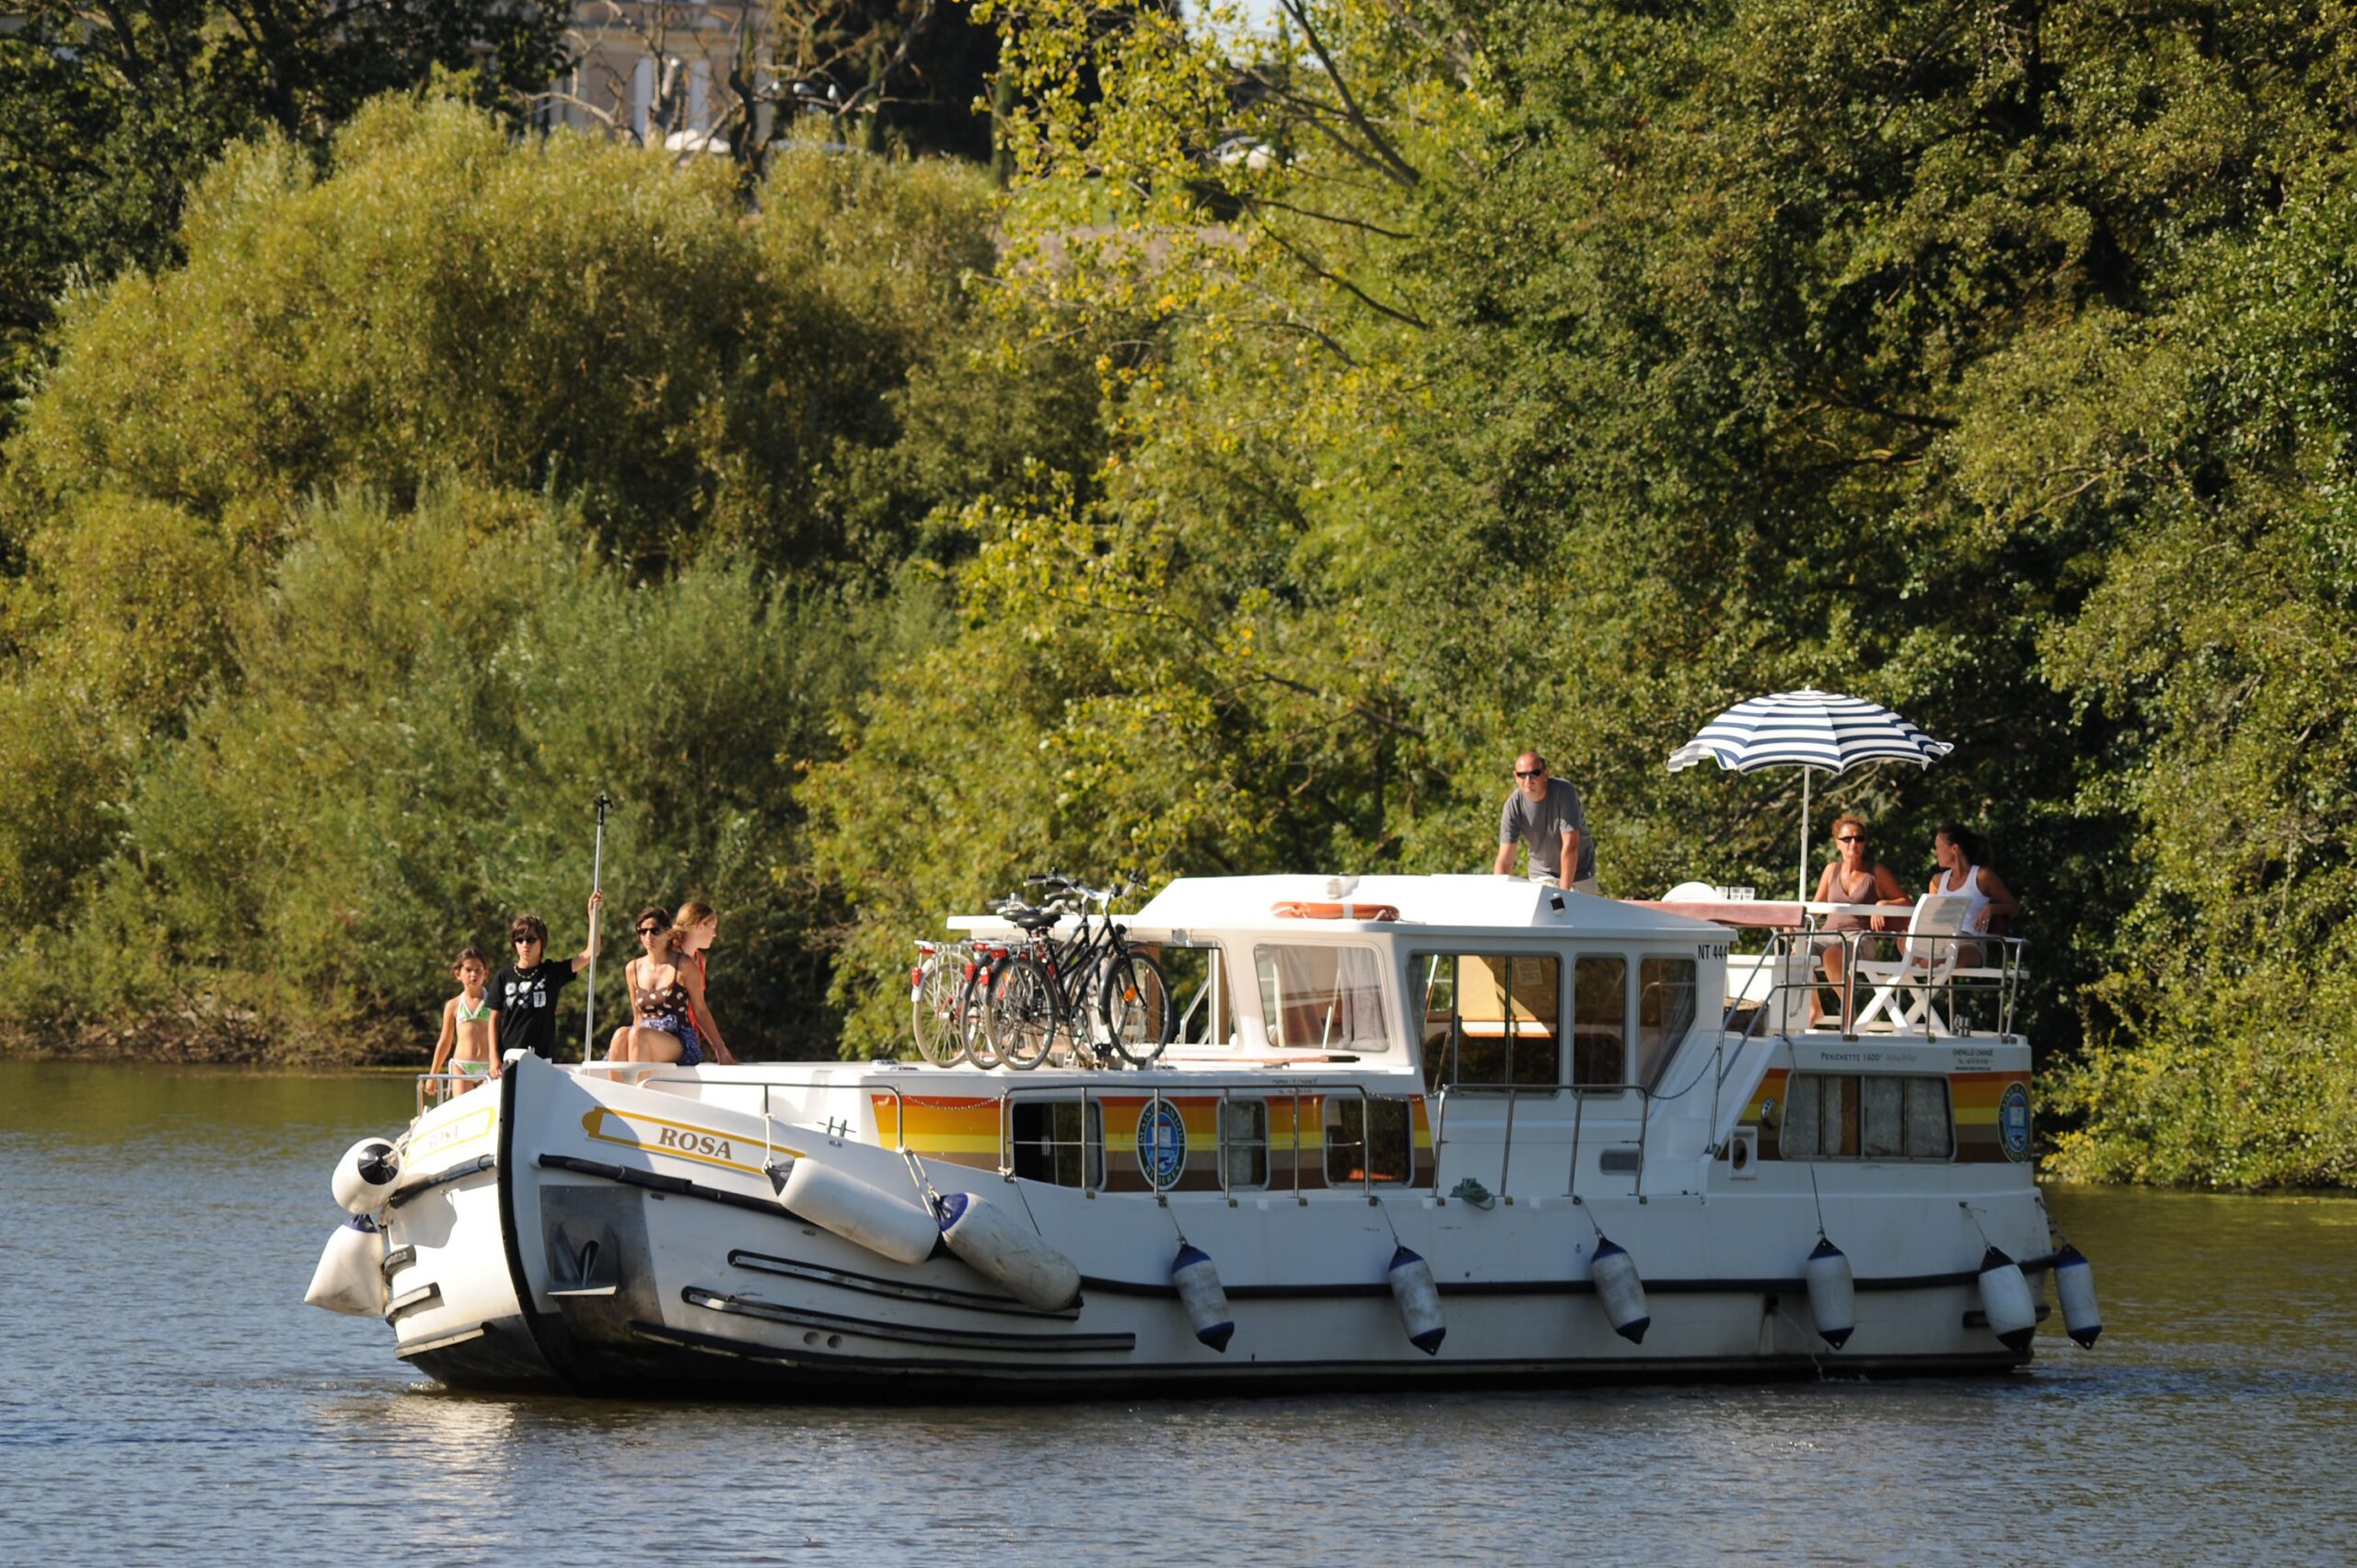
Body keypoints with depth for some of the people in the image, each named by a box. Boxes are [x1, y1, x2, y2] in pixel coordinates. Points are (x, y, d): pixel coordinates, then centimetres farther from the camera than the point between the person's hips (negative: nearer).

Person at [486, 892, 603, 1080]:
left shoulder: (552, 972, 4)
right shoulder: (503, 978, 5)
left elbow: (590, 954, -1)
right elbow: (494, 1020, 8)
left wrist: (593, 914, -6)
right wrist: (494, 1058, 1)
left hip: (543, 1058, 0)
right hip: (510, 1058, 0)